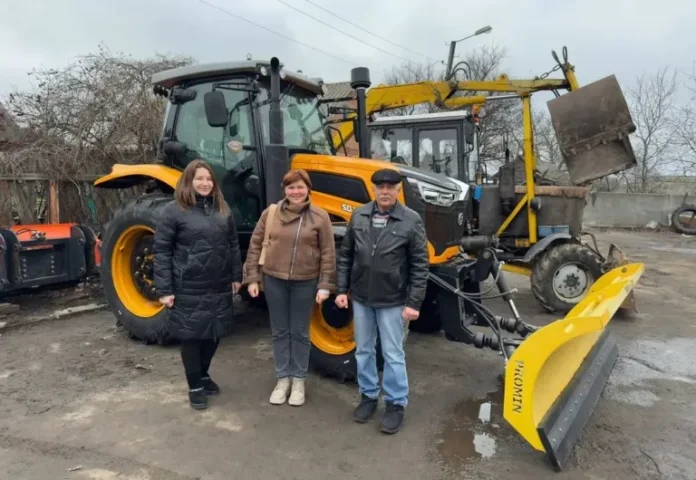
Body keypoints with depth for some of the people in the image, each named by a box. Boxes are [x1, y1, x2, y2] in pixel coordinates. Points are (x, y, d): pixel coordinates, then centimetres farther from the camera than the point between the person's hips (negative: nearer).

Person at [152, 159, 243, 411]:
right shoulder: (174, 210, -7)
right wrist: (164, 289, -12)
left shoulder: (222, 209, 8)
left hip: (219, 286, 5)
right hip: (189, 288, -5)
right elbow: (161, 250, -8)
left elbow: (233, 244, 13)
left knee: (215, 332, 14)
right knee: (192, 335, 6)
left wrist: (236, 276, 9)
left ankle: (204, 374, 37)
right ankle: (195, 386, 22)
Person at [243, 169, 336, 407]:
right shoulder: (271, 212, -1)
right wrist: (252, 277, 0)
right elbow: (255, 245, 4)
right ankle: (283, 379, 27)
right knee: (280, 331, 12)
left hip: (305, 282, -2)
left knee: (299, 333, 10)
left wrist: (325, 285, -9)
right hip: (274, 280, 2)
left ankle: (298, 380, 26)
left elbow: (328, 253, -5)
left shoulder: (319, 216, -6)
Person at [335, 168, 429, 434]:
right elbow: (345, 256, 6)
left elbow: (420, 265, -9)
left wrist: (414, 303, -12)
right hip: (361, 298, 4)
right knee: (363, 350, 15)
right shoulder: (359, 216, 0)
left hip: (393, 301, -4)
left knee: (393, 354, 6)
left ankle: (396, 404, 23)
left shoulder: (411, 220, -10)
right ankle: (368, 396, 33)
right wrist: (341, 289, 3)